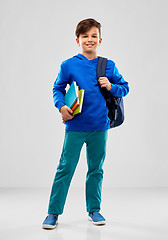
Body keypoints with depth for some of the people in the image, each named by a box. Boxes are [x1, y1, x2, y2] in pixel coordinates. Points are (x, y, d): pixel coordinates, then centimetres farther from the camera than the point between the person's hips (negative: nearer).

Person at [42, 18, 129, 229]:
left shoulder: (109, 66, 5)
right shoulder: (69, 65, -1)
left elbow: (125, 88, 13)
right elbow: (57, 89, 7)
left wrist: (111, 87, -7)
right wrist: (61, 106, -11)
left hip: (99, 126, 3)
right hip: (75, 126, -2)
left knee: (96, 169, 12)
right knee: (65, 168, -2)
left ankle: (94, 210, 27)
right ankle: (53, 212, 9)